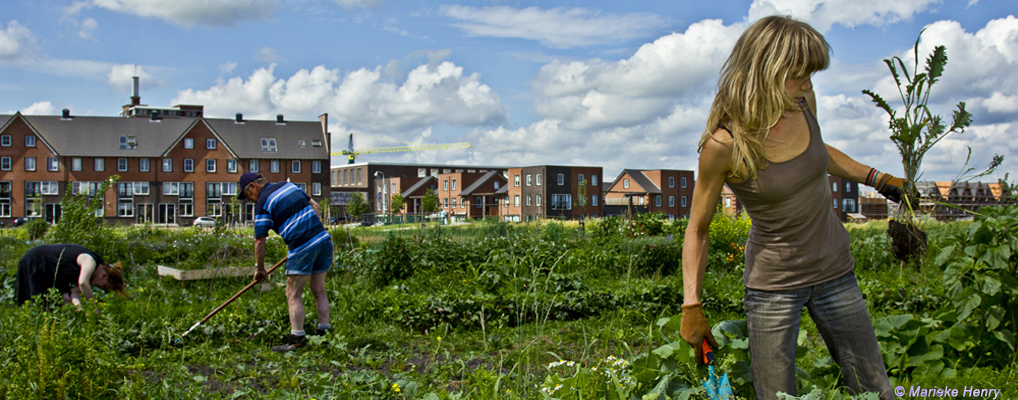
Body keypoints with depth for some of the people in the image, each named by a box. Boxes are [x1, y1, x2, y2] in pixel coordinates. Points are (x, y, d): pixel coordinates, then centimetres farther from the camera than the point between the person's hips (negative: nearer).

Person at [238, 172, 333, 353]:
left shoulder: (263, 204, -5)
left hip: (302, 248, -7)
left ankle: (296, 339, 0)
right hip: (324, 238, 7)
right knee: (319, 291, 14)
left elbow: (260, 241, -4)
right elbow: (314, 206, 20)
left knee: (293, 295, 2)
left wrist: (259, 268, 8)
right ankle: (324, 332, 15)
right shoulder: (288, 185, 15)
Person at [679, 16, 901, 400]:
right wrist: (691, 306, -14)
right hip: (772, 283, -5)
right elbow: (697, 230, -11)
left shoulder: (802, 103, -7)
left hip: (834, 271, 5)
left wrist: (877, 178, 12)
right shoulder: (724, 145, -22)